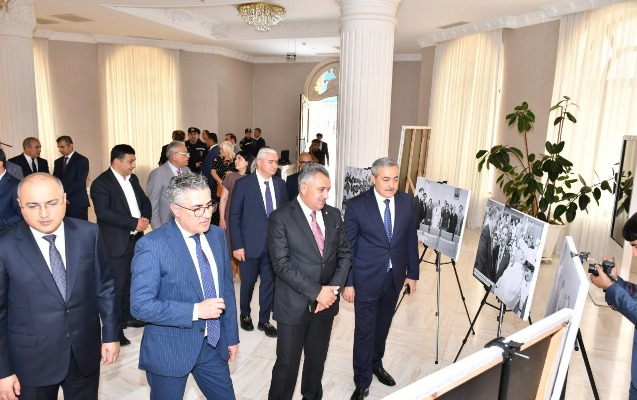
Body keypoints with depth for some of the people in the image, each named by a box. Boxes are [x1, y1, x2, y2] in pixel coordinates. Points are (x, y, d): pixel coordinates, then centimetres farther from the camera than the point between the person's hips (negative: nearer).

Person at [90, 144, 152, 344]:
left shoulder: (133, 179, 11)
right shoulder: (101, 183, -12)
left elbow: (145, 202, 14)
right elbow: (103, 212, -23)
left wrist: (145, 218, -8)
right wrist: (134, 223, -23)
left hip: (136, 239, 7)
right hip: (116, 243, -7)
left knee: (131, 280, 17)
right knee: (117, 285, -2)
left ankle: (127, 316, 34)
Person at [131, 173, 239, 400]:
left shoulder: (217, 235, 0)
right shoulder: (152, 245, -18)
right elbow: (141, 305, -21)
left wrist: (231, 336, 10)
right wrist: (195, 311, -25)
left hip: (213, 345, 5)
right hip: (170, 350, -5)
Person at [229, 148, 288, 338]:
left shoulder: (280, 184, 4)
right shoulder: (243, 184, -7)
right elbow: (234, 216, -7)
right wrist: (237, 245, -11)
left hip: (274, 244, 3)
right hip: (250, 244, -3)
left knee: (269, 283, 10)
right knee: (248, 283, 13)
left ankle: (264, 320, 28)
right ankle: (245, 315, 38)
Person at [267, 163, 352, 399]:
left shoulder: (334, 215, 4)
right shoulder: (280, 218, -13)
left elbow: (344, 254, 5)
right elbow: (282, 264, -18)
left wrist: (334, 289, -9)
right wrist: (316, 291, -20)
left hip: (326, 301, 5)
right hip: (294, 304, -5)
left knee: (317, 358, 21)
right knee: (287, 362, 8)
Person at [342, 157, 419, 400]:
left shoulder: (406, 201, -2)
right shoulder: (357, 205, -14)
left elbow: (411, 240, 5)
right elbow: (348, 247, -9)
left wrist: (412, 273, 6)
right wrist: (347, 282, -7)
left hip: (395, 277, 4)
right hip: (367, 279, -4)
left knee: (382, 326, 21)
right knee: (364, 330, 5)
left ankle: (376, 363, 45)